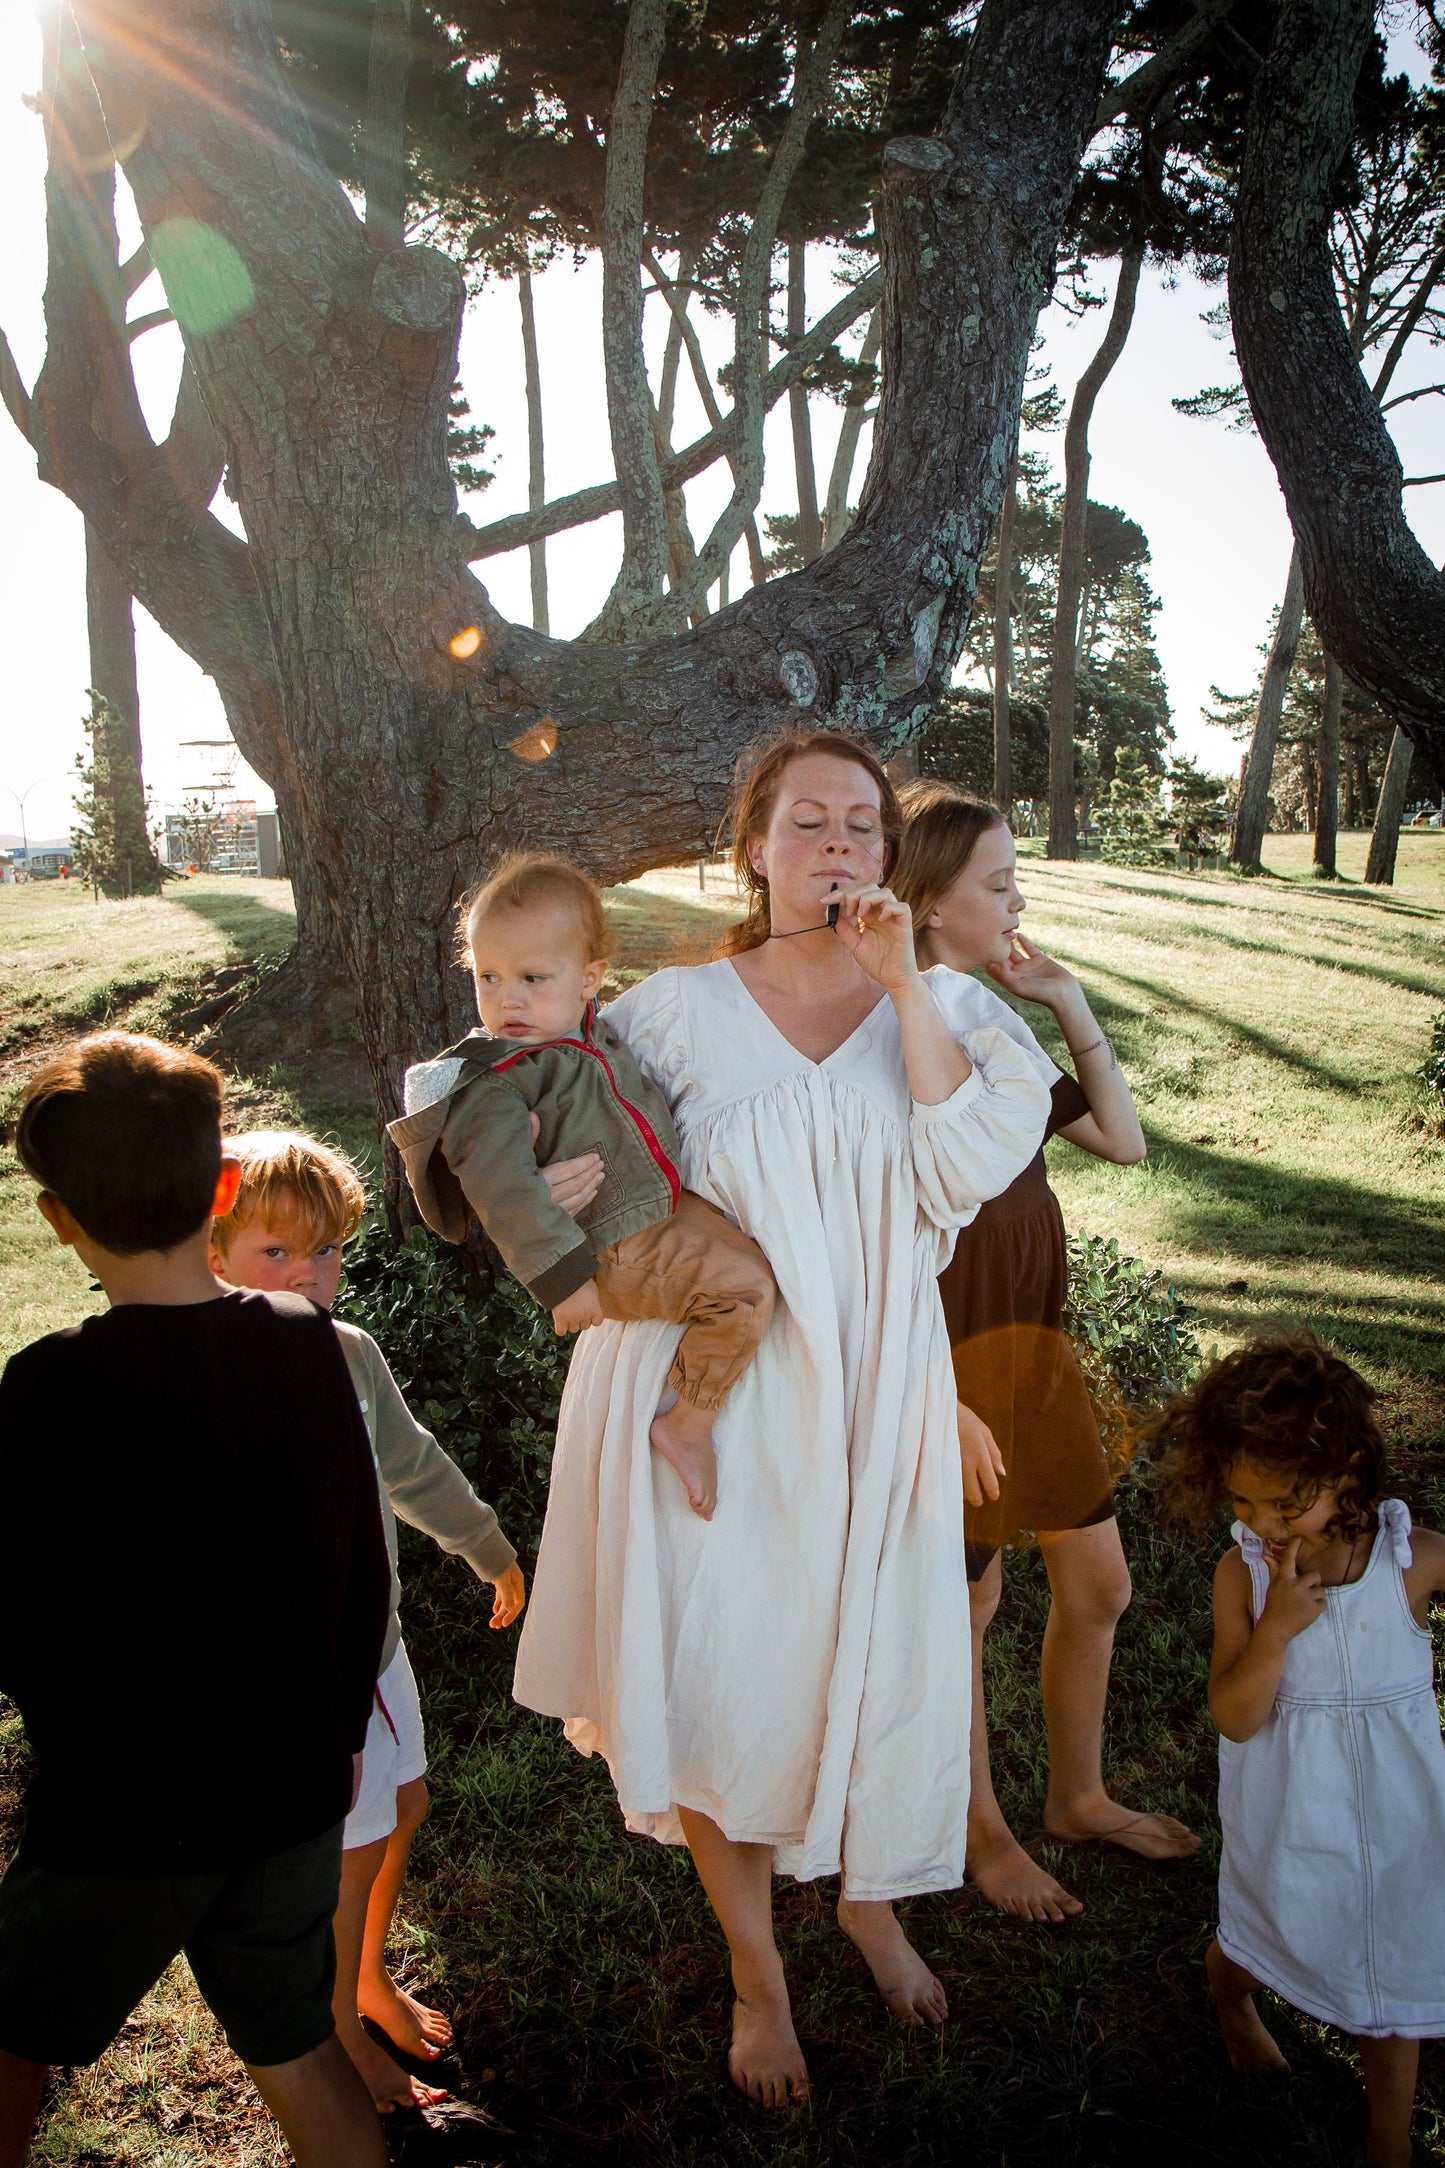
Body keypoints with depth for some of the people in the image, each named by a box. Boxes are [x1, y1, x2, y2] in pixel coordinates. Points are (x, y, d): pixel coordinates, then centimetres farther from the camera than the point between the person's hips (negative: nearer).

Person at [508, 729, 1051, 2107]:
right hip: (716, 1395, -1)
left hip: (876, 1398, 2)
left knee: (876, 1667, 12)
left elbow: (974, 1166, -14)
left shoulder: (936, 1009, 3)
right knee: (727, 1682, 6)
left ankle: (868, 1897, 45)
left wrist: (901, 983, -17)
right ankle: (755, 1972, 32)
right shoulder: (675, 1012, 0)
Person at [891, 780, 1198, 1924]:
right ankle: (981, 1828, 35)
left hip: (1035, 1336, 8)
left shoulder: (998, 1014, 9)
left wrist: (1074, 1007, 4)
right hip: (952, 1347, -8)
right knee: (967, 1604, 11)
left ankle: (1079, 1796, 41)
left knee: (1098, 1584, 18)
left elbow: (1124, 1139, 11)